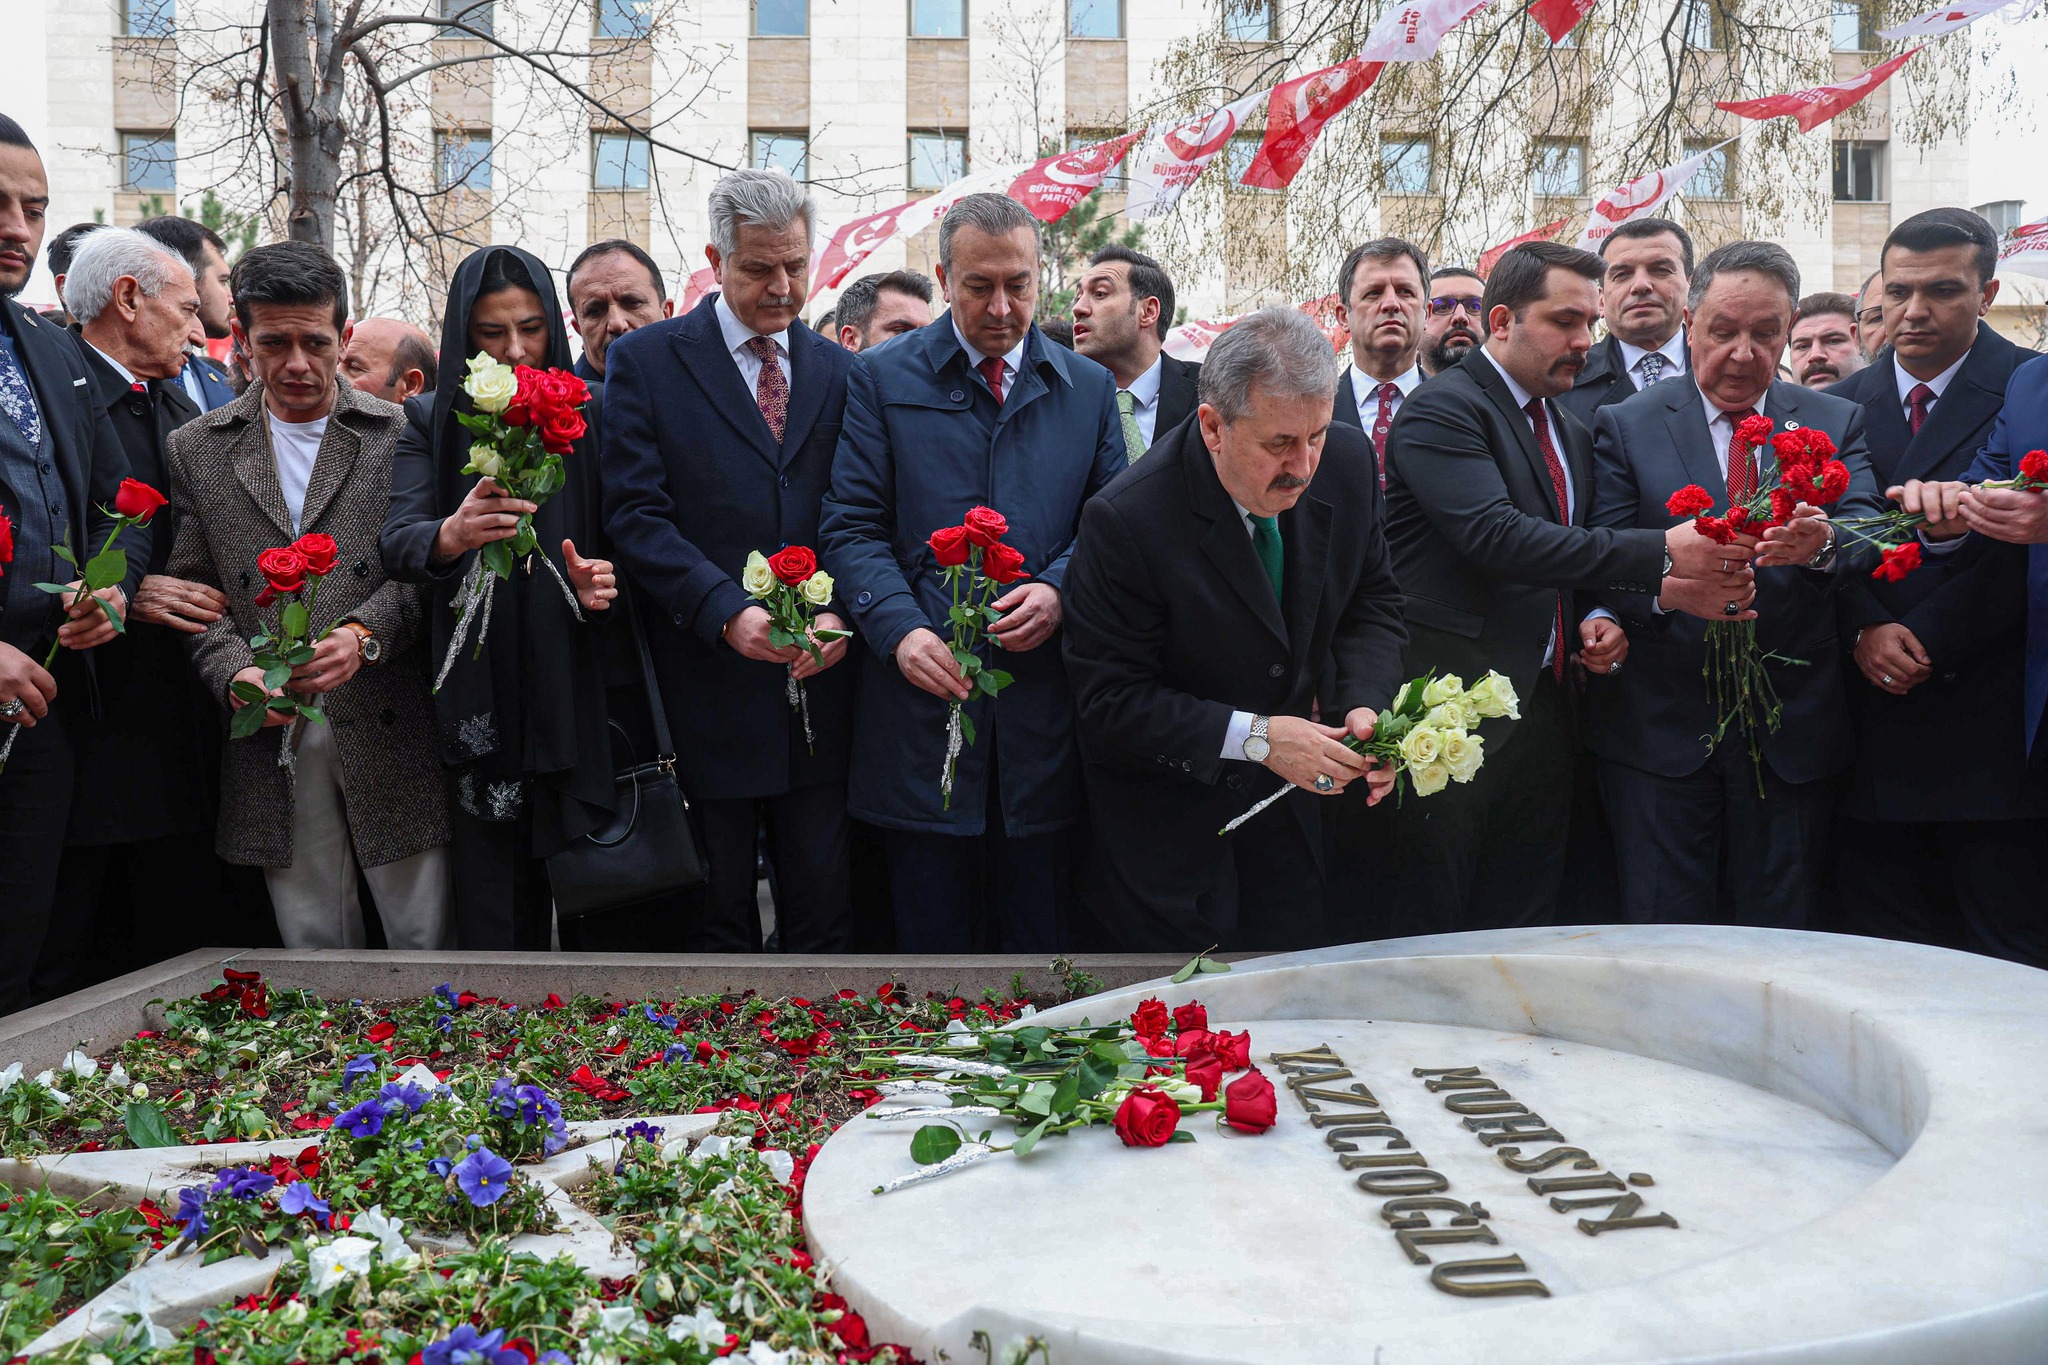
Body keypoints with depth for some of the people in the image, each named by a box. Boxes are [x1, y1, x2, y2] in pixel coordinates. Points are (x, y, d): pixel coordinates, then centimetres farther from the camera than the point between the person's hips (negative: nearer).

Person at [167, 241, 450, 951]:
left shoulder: (402, 434, 4)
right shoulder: (195, 449, 11)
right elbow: (191, 589, 8)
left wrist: (364, 634, -18)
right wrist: (234, 674, -10)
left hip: (388, 733, -2)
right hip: (272, 742, 2)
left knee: (428, 946, 3)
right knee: (311, 950, 10)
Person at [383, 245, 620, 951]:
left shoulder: (587, 416, 5)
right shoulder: (431, 421, 4)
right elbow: (396, 541, -10)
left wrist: (602, 578, -15)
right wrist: (452, 535, -33)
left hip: (571, 691, 1)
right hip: (472, 699, 0)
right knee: (487, 913, 0)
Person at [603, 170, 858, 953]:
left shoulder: (838, 371, 11)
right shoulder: (646, 362, 1)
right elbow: (635, 514, -8)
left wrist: (840, 613, -11)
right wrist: (728, 612, -20)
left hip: (818, 681, 3)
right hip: (706, 690, -2)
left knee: (822, 910, 10)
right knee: (717, 919, 11)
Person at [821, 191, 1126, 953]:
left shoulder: (1089, 389, 13)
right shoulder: (883, 380, 6)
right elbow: (852, 527, 0)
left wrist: (1059, 591, -10)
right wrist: (899, 627, -16)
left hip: (1045, 708, 2)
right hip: (924, 692, -1)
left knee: (1040, 939, 9)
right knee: (930, 937, 7)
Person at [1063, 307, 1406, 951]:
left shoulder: (1347, 461, -10)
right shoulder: (1126, 521, -28)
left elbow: (1372, 600, 4)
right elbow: (1110, 697, -22)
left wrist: (1363, 705, -15)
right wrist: (1254, 736, -29)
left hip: (1288, 792, 5)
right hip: (1167, 820, -5)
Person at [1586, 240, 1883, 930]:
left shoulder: (1837, 422, 9)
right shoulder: (1626, 425, 3)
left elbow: (1868, 535, -4)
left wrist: (1821, 545, -28)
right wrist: (1667, 586, -26)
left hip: (1792, 734, 2)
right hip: (1660, 727, -2)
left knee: (1780, 942, 9)